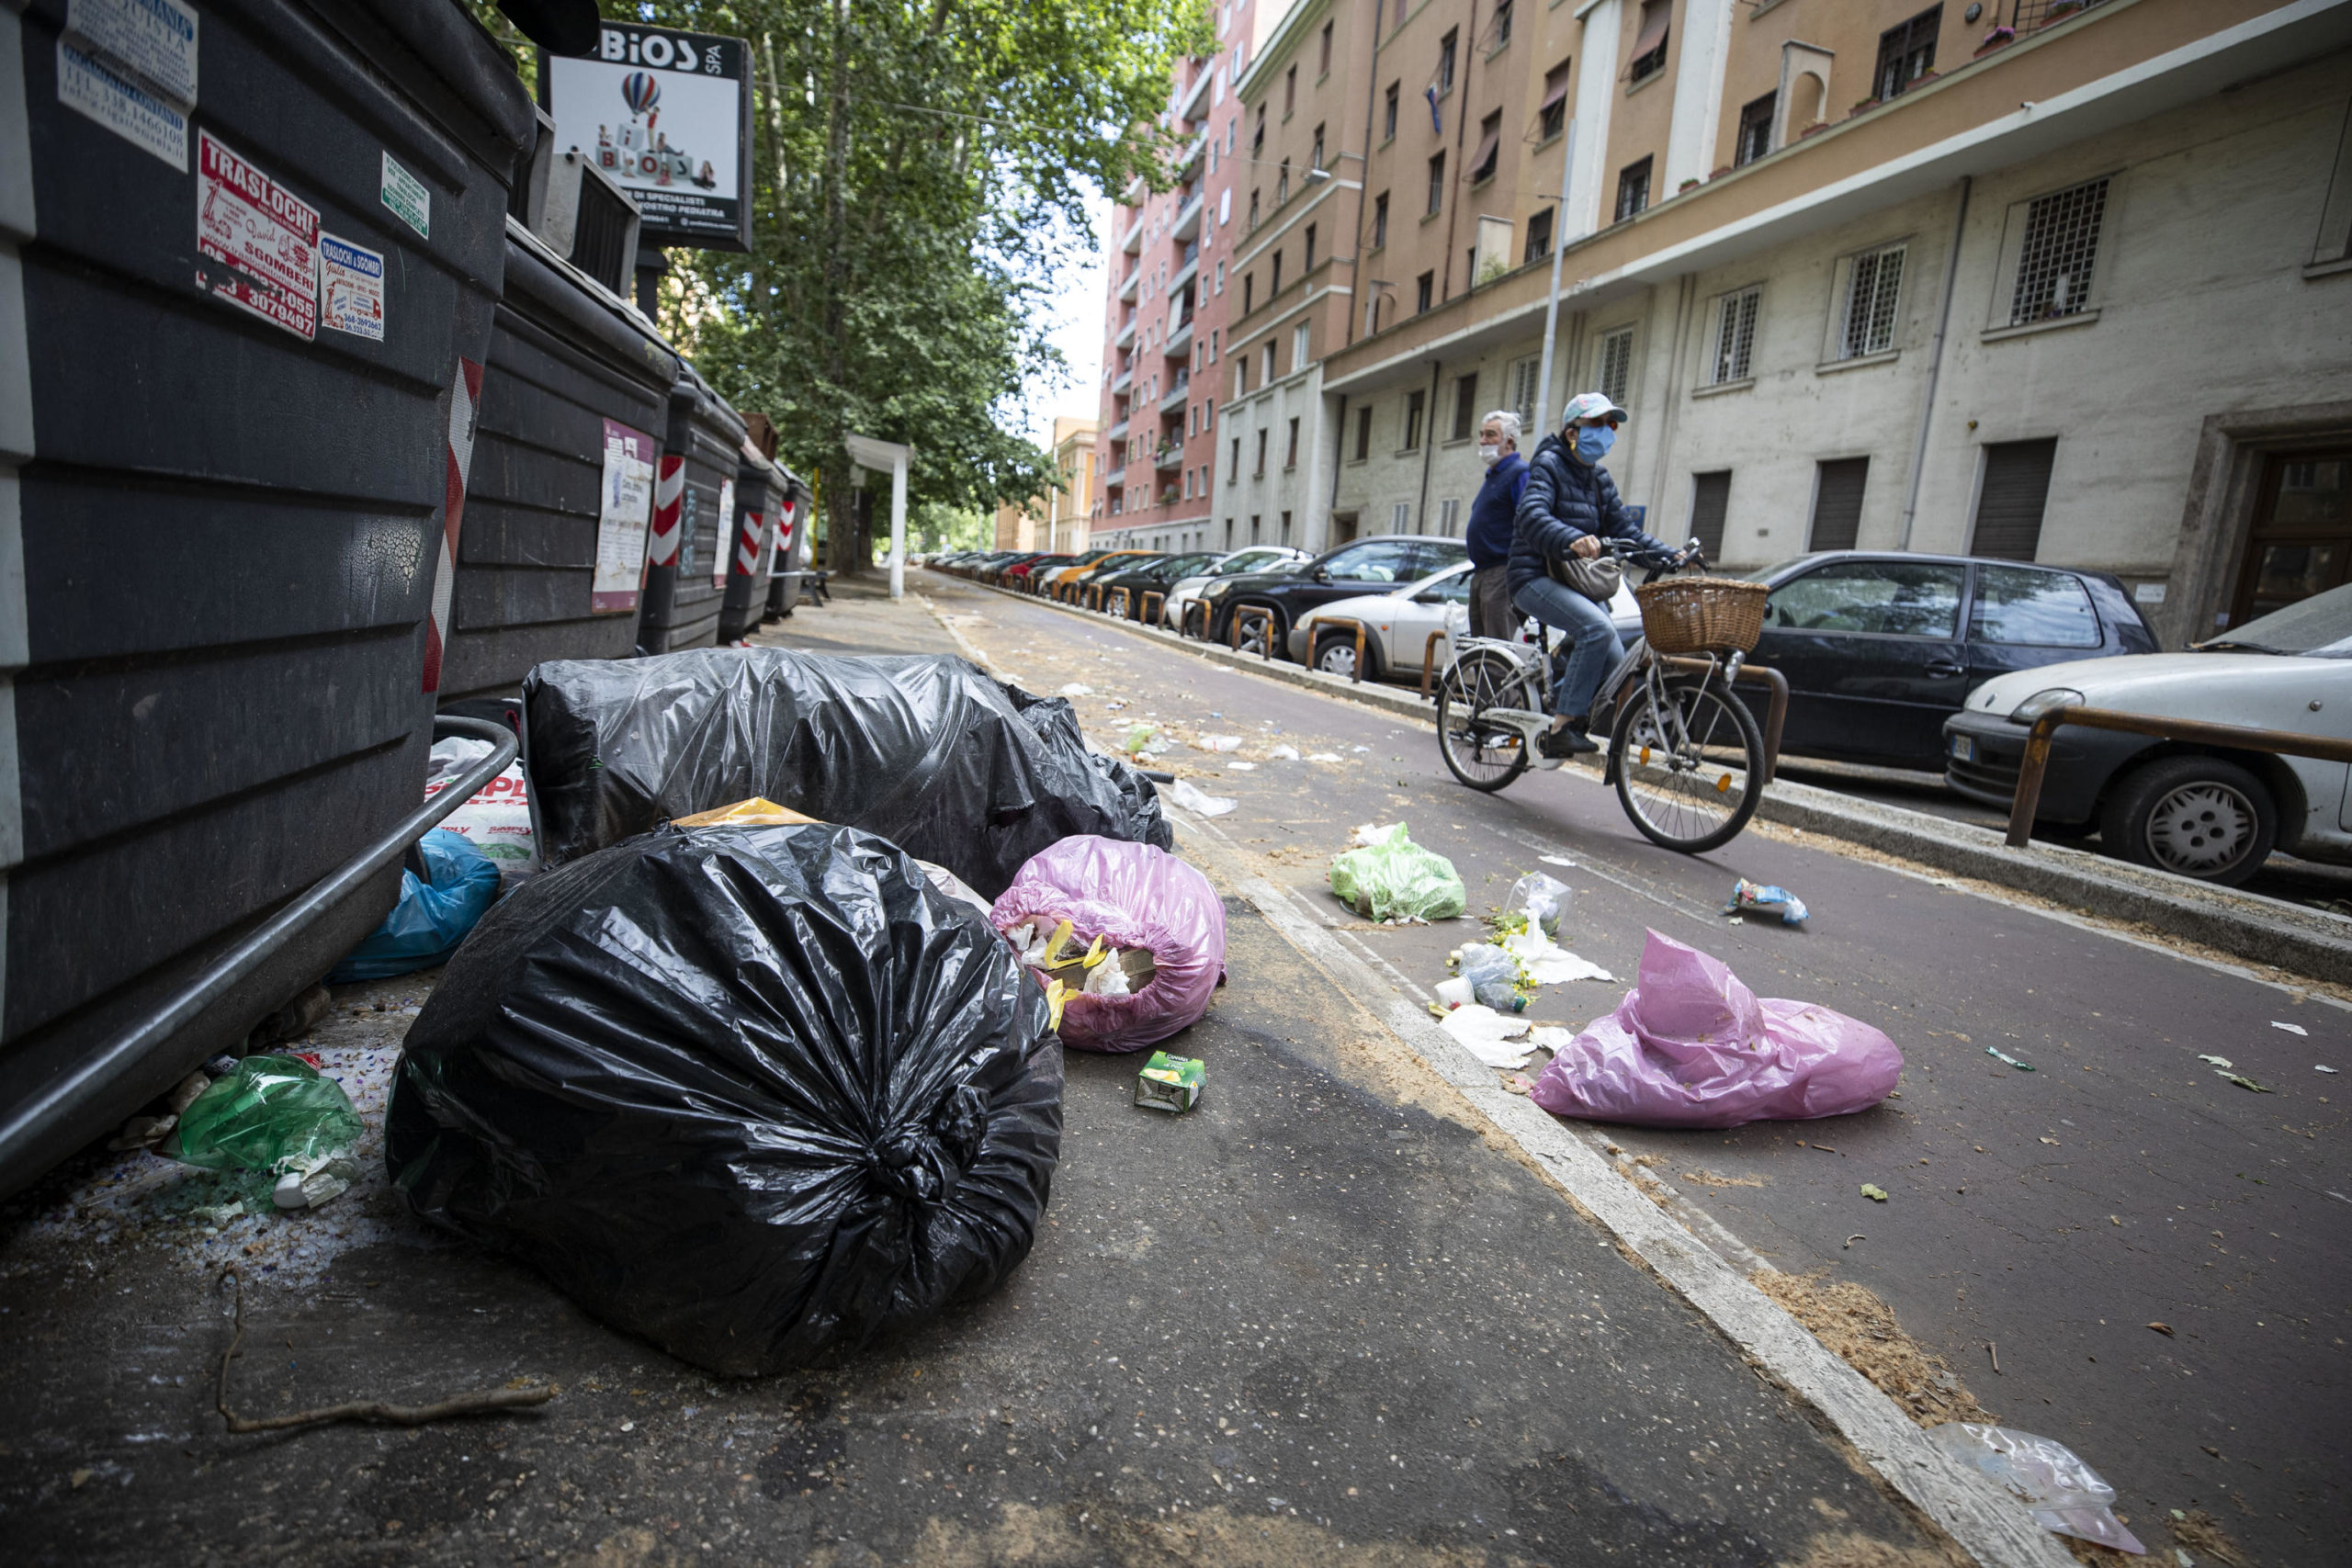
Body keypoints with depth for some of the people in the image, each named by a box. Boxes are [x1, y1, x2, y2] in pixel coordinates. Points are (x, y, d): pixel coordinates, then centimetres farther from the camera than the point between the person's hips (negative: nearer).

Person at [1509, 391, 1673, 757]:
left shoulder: (1598, 477, 17)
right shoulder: (1548, 464, -7)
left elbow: (1624, 528, 12)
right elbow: (1532, 517, -26)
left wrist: (1672, 555, -3)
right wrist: (1572, 539, -45)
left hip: (1577, 582, 8)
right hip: (1536, 579, -8)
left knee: (1614, 664, -9)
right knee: (1598, 629, -31)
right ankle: (1562, 728, -26)